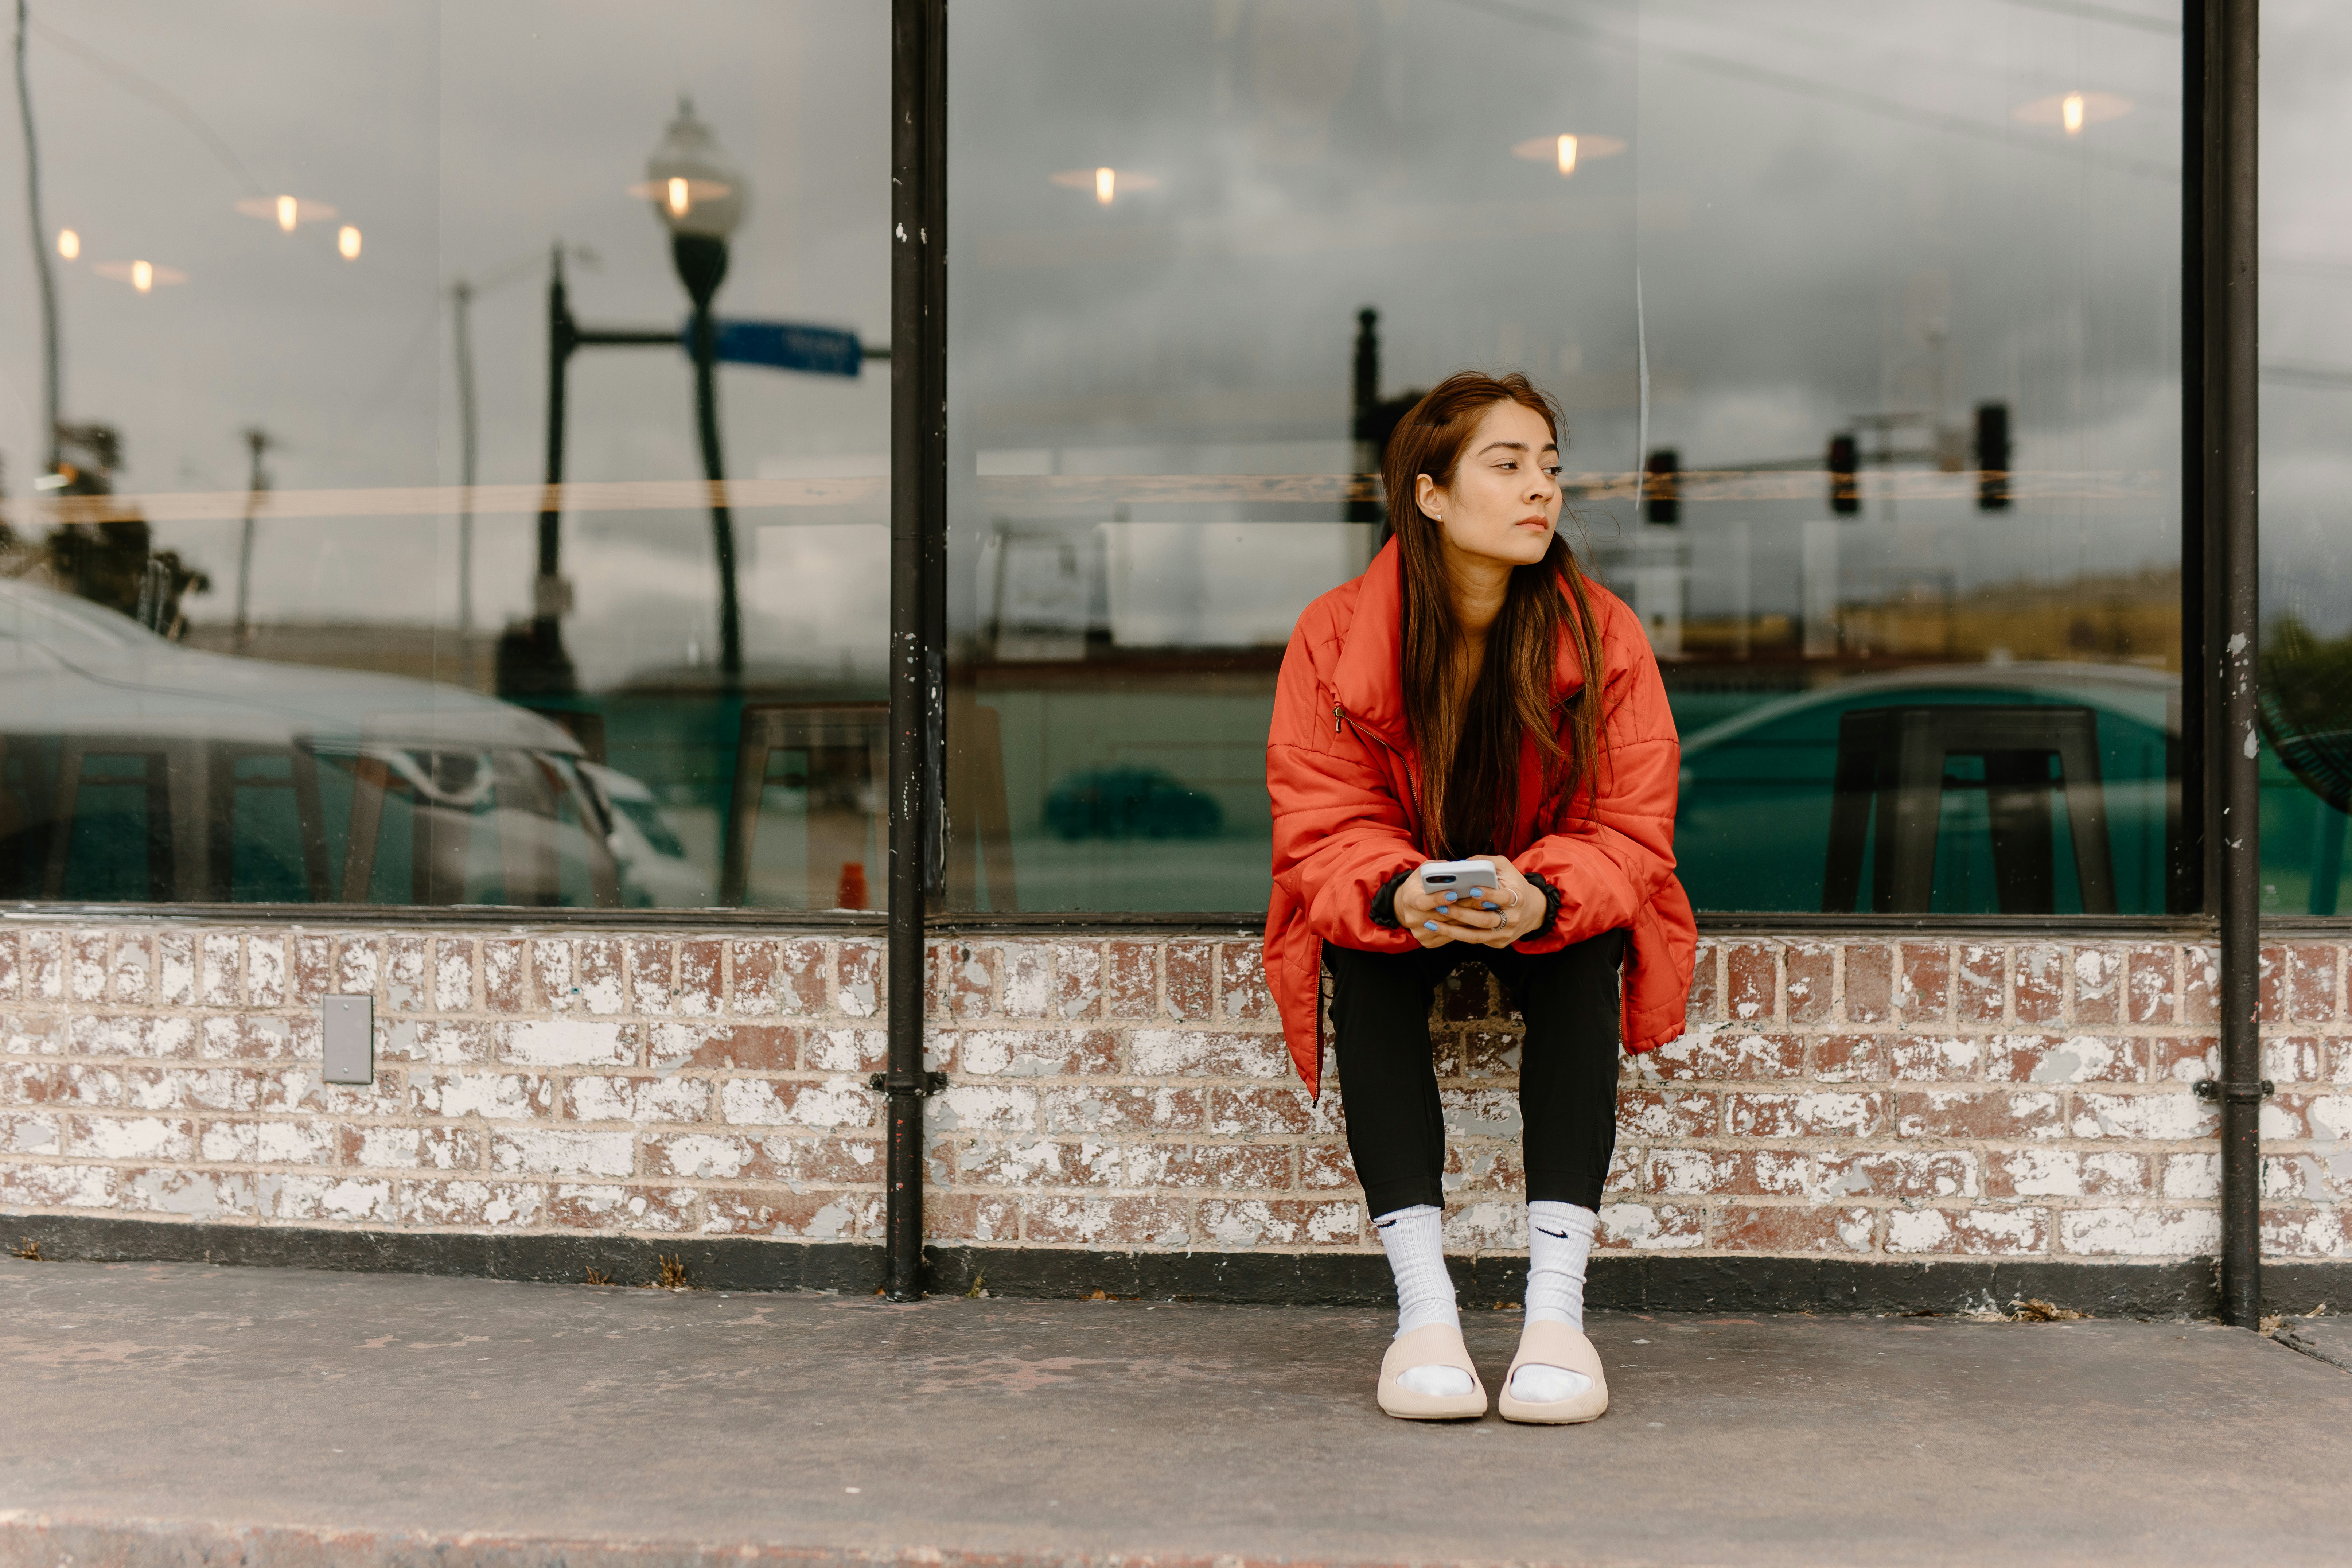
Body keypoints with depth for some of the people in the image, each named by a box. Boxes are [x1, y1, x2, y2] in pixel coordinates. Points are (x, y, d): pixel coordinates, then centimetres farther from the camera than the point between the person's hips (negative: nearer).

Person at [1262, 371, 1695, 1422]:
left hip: (1555, 909, 0)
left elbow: (1630, 831, -14)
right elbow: (1323, 830, -15)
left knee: (1581, 957, -31)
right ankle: (1422, 1304, -34)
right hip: (1397, 905, 0)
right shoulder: (1334, 637, -15)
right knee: (1366, 957, -32)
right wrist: (1395, 893, -38)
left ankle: (1557, 1304, -34)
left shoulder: (1603, 635, -14)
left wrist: (1543, 897, -36)